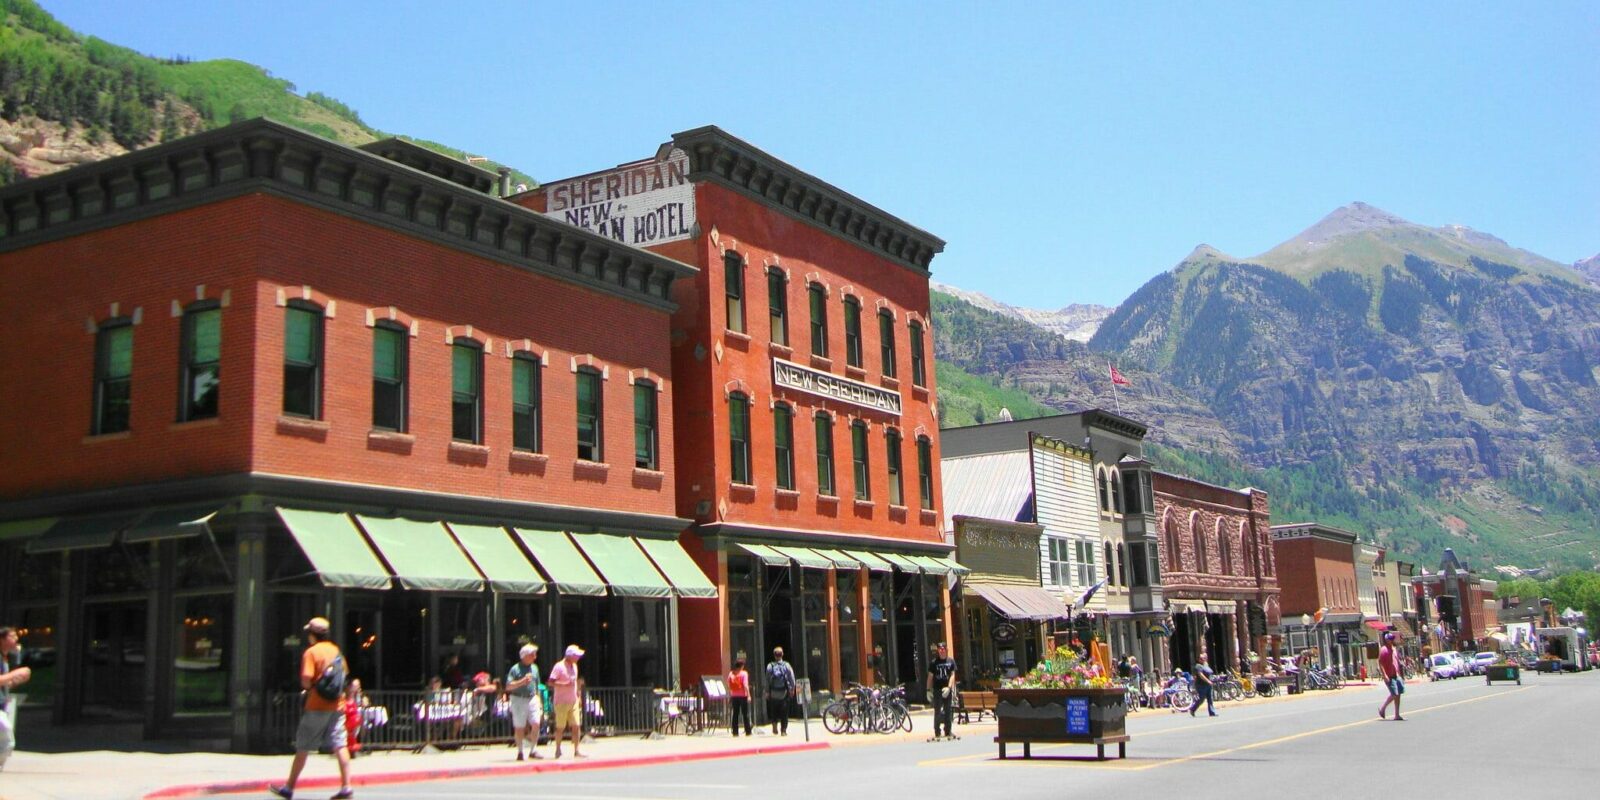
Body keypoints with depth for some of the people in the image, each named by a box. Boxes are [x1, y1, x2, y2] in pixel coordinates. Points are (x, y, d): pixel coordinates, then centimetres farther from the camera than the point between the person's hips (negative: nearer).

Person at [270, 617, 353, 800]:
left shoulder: (311, 652, -8)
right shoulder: (336, 650, 11)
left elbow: (306, 678, -19)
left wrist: (307, 688, 1)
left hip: (317, 706, -5)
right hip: (337, 705, 5)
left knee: (302, 747, 5)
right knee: (340, 746, 1)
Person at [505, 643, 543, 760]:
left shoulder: (535, 668, 11)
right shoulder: (515, 669, -7)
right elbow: (508, 687, -13)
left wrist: (538, 700, 17)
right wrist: (522, 681, -23)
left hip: (532, 699, 4)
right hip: (519, 699, -4)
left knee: (536, 724, -7)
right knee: (519, 727, 2)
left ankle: (533, 750, 5)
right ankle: (520, 752, 14)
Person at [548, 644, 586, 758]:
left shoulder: (574, 666, 12)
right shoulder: (559, 666, -12)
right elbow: (551, 682, -18)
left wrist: (578, 695, 19)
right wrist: (565, 685, -27)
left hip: (574, 702, 7)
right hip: (561, 702, -7)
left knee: (577, 726, 0)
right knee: (560, 727, 2)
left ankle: (576, 751, 4)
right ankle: (558, 750, 17)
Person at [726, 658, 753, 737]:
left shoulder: (731, 673, 5)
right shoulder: (744, 673, -7)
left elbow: (729, 686, 6)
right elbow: (745, 685, -14)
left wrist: (729, 697, 11)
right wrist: (748, 695, -13)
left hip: (734, 696, 4)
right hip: (743, 696, -4)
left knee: (735, 714, 7)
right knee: (745, 714, 2)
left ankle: (735, 732, 6)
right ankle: (748, 732, 2)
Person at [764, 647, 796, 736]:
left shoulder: (770, 666, -5)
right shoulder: (786, 665, -3)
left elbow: (767, 680, -5)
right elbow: (792, 679, -4)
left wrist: (767, 692, 2)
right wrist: (792, 690, 4)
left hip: (773, 693, 0)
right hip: (784, 692, 0)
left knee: (773, 712, 14)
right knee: (784, 712, 6)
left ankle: (775, 725, -1)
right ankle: (784, 730, 5)